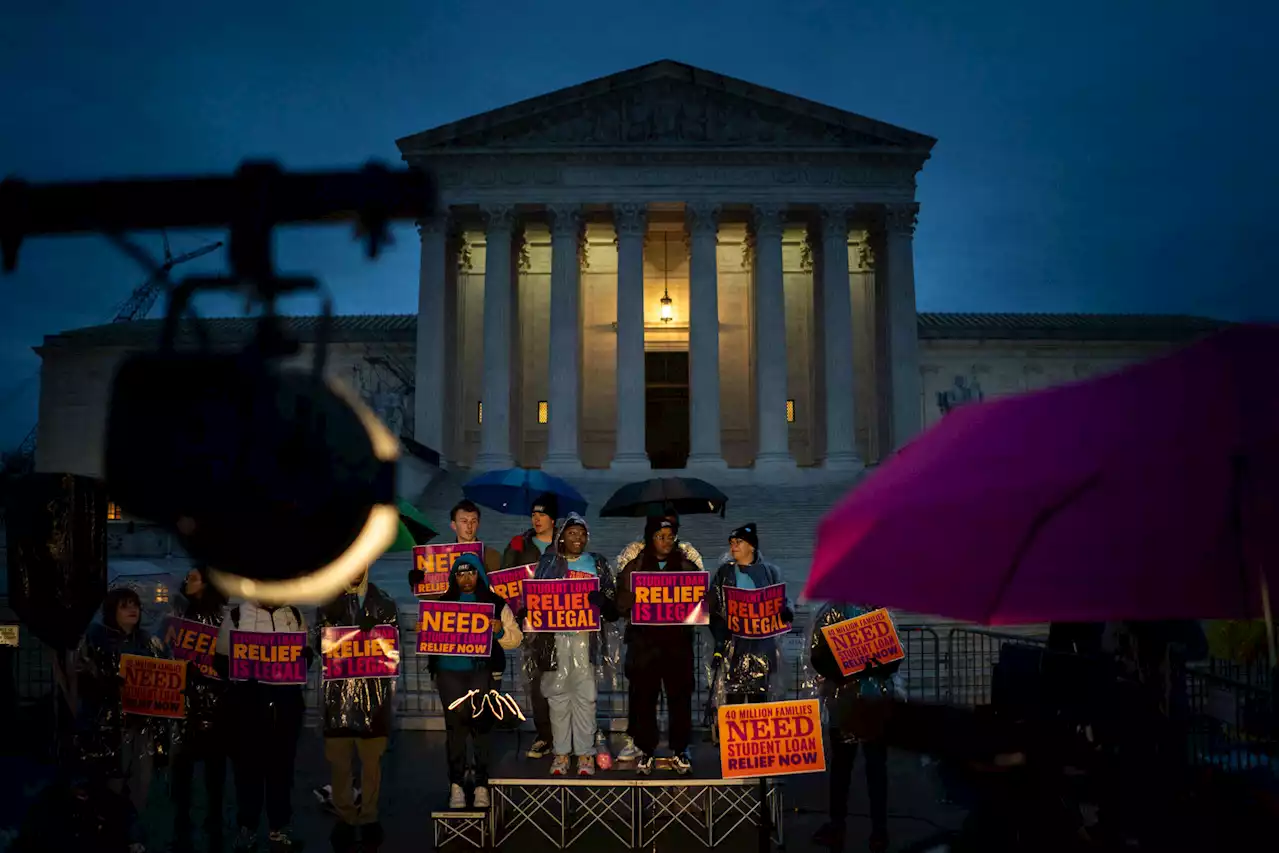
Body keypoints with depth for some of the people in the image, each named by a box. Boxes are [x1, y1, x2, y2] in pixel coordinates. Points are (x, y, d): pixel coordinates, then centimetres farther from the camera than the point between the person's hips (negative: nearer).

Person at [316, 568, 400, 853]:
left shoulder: (384, 603, 9)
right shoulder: (328, 602, 10)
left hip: (373, 689, 0)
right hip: (338, 689, 1)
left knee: (372, 758, 3)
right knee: (338, 758, 3)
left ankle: (369, 816, 14)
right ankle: (345, 816, 14)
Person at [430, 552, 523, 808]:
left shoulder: (495, 603, 8)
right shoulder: (444, 603, 13)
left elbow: (516, 638, 6)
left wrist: (500, 631, -13)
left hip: (481, 672, -1)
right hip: (449, 672, 1)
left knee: (481, 726, -5)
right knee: (455, 726, -1)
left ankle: (482, 786, 2)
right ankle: (456, 785, 6)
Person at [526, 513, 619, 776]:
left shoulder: (598, 564, 11)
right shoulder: (548, 562, 10)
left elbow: (609, 599, 9)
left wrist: (604, 609, -12)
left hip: (586, 633, 0)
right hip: (555, 633, 0)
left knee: (585, 693, -2)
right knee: (558, 693, 2)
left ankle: (585, 753, 3)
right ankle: (561, 752, 9)